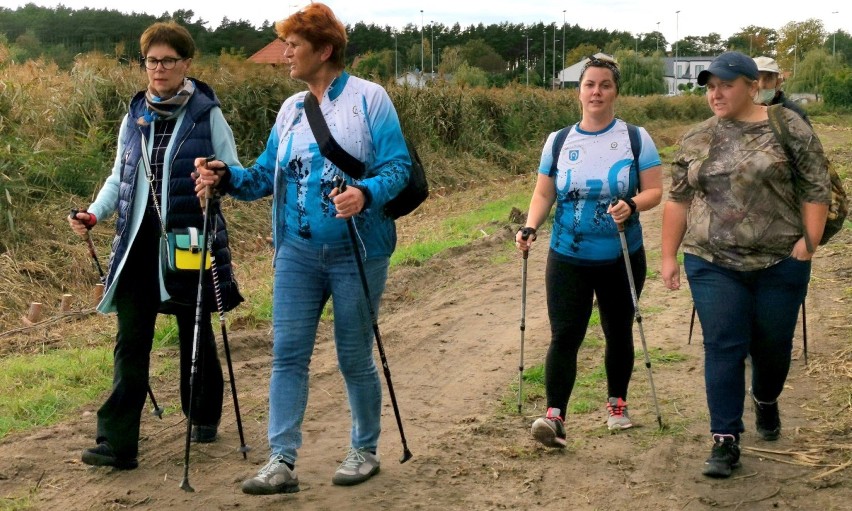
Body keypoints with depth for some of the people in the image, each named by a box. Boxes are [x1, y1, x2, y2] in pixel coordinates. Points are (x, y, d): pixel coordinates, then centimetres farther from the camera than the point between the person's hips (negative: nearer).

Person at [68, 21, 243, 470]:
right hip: (138, 242, 3)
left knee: (195, 334, 12)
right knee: (130, 340, -2)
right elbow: (119, 177, 15)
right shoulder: (135, 116, 9)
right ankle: (117, 442, -2)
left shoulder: (207, 114, -3)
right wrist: (95, 214, -2)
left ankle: (205, 416, 32)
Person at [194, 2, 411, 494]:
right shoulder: (290, 109, 11)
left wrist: (365, 194, -30)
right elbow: (267, 176, 10)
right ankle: (282, 462, 3)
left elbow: (398, 167, -12)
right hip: (298, 253, 5)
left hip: (357, 253, -5)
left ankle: (365, 451, 25)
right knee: (288, 354, -1)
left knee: (355, 358, 6)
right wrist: (228, 176, -9)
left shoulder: (369, 98, -7)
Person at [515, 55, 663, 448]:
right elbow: (543, 194, 5)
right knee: (564, 335, -10)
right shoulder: (559, 141, 4)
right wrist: (530, 227, -13)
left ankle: (617, 403, 31)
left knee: (618, 333, 13)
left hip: (622, 259, 0)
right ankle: (555, 417, -14)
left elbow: (654, 191, -4)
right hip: (568, 258, 0)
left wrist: (633, 204, -25)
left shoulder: (636, 138, -1)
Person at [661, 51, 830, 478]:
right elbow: (678, 200, 10)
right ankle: (726, 440, 3)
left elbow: (815, 189, -4)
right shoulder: (695, 139, 7)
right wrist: (669, 255, 6)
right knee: (723, 348, -3)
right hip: (713, 265, 1)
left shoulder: (788, 129, -3)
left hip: (779, 263, -1)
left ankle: (766, 400, 42)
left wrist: (809, 241, -12)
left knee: (772, 344, 12)